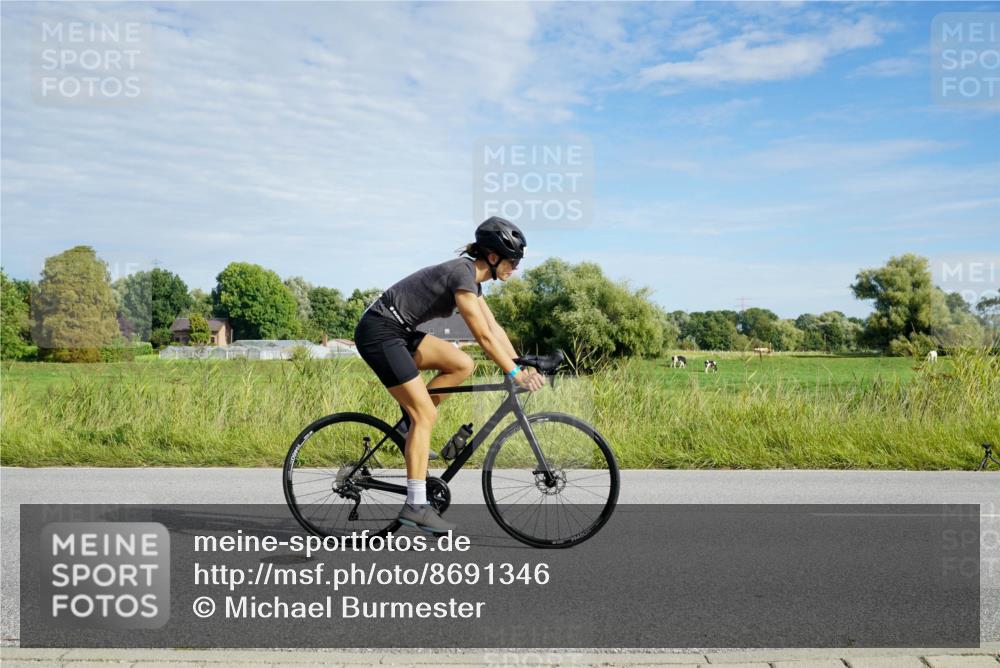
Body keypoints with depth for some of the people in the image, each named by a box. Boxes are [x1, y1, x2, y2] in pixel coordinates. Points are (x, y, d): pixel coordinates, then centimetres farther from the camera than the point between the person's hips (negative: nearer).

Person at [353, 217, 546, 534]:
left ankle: (410, 426, 11)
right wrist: (515, 373, -16)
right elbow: (483, 336, -21)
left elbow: (495, 328, 13)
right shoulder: (463, 274, -18)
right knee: (426, 413, -10)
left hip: (397, 332, 9)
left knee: (463, 365, 3)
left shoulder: (470, 275, 11)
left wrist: (522, 365, 7)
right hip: (378, 332, -9)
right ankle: (415, 505, -7)